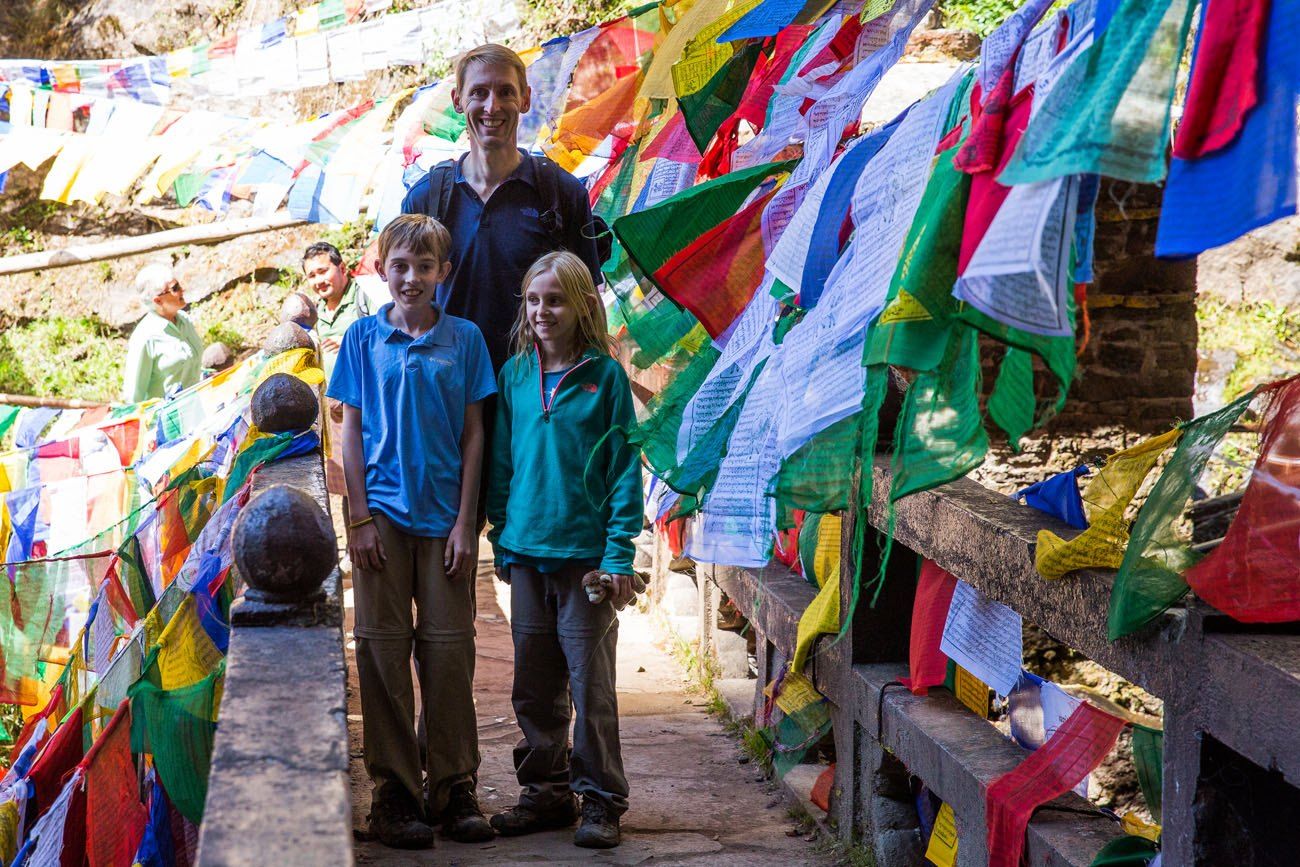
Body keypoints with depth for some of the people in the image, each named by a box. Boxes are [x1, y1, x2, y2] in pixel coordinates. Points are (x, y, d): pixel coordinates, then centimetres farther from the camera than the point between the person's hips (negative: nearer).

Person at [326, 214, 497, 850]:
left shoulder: (463, 339, 5)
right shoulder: (363, 337, 5)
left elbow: (473, 434, 5)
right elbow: (350, 432, 5)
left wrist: (464, 520, -1)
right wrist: (360, 518, -3)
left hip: (444, 516, 0)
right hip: (382, 511, 0)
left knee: (449, 648, 2)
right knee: (384, 648, 1)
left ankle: (454, 786, 12)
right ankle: (394, 791, 9)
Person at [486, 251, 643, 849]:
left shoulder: (605, 376, -4)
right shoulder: (514, 375, 7)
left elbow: (624, 468, -5)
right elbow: (501, 463, 13)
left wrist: (619, 554, -10)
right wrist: (502, 540, 10)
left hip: (586, 553, -4)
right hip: (527, 553, 4)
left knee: (590, 683, 1)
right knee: (534, 686, 11)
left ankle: (600, 799, 12)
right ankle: (545, 792, 23)